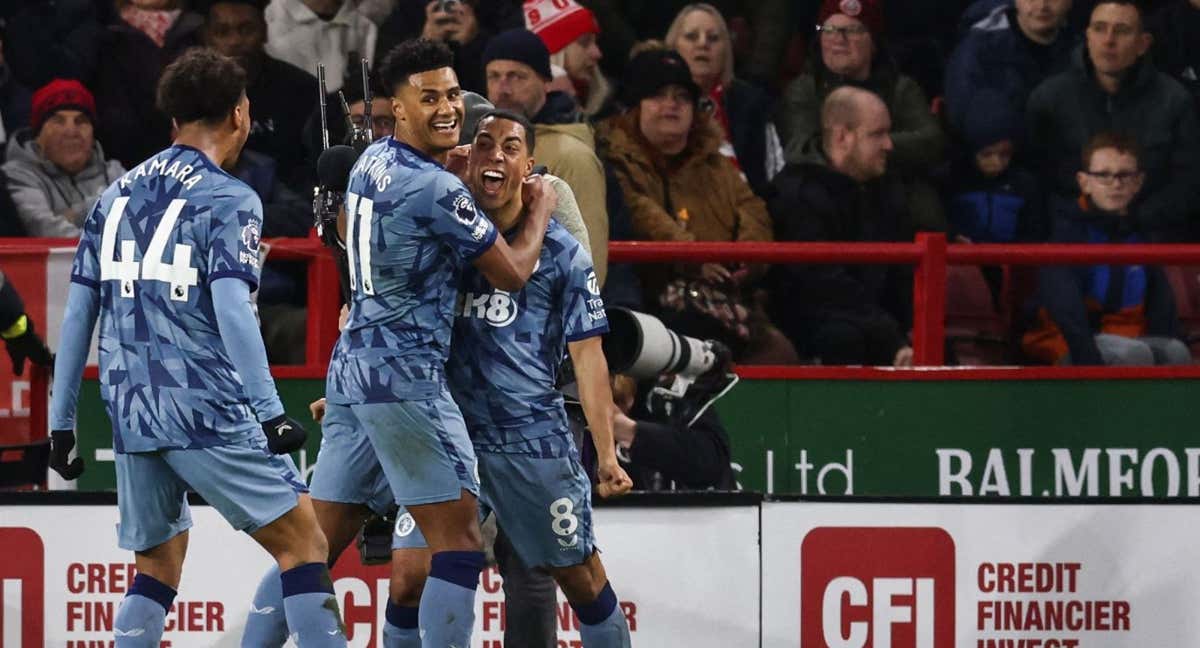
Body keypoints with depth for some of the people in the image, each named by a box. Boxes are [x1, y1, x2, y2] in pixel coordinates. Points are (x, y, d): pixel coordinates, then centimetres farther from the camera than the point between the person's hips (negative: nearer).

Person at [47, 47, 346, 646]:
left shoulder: (117, 196, 13)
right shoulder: (228, 201, -6)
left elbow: (78, 314, 13)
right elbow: (231, 313, -17)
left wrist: (62, 421, 17)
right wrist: (271, 415, -19)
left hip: (131, 415, 6)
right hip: (210, 414, -6)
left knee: (157, 566, 16)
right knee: (301, 541, -2)